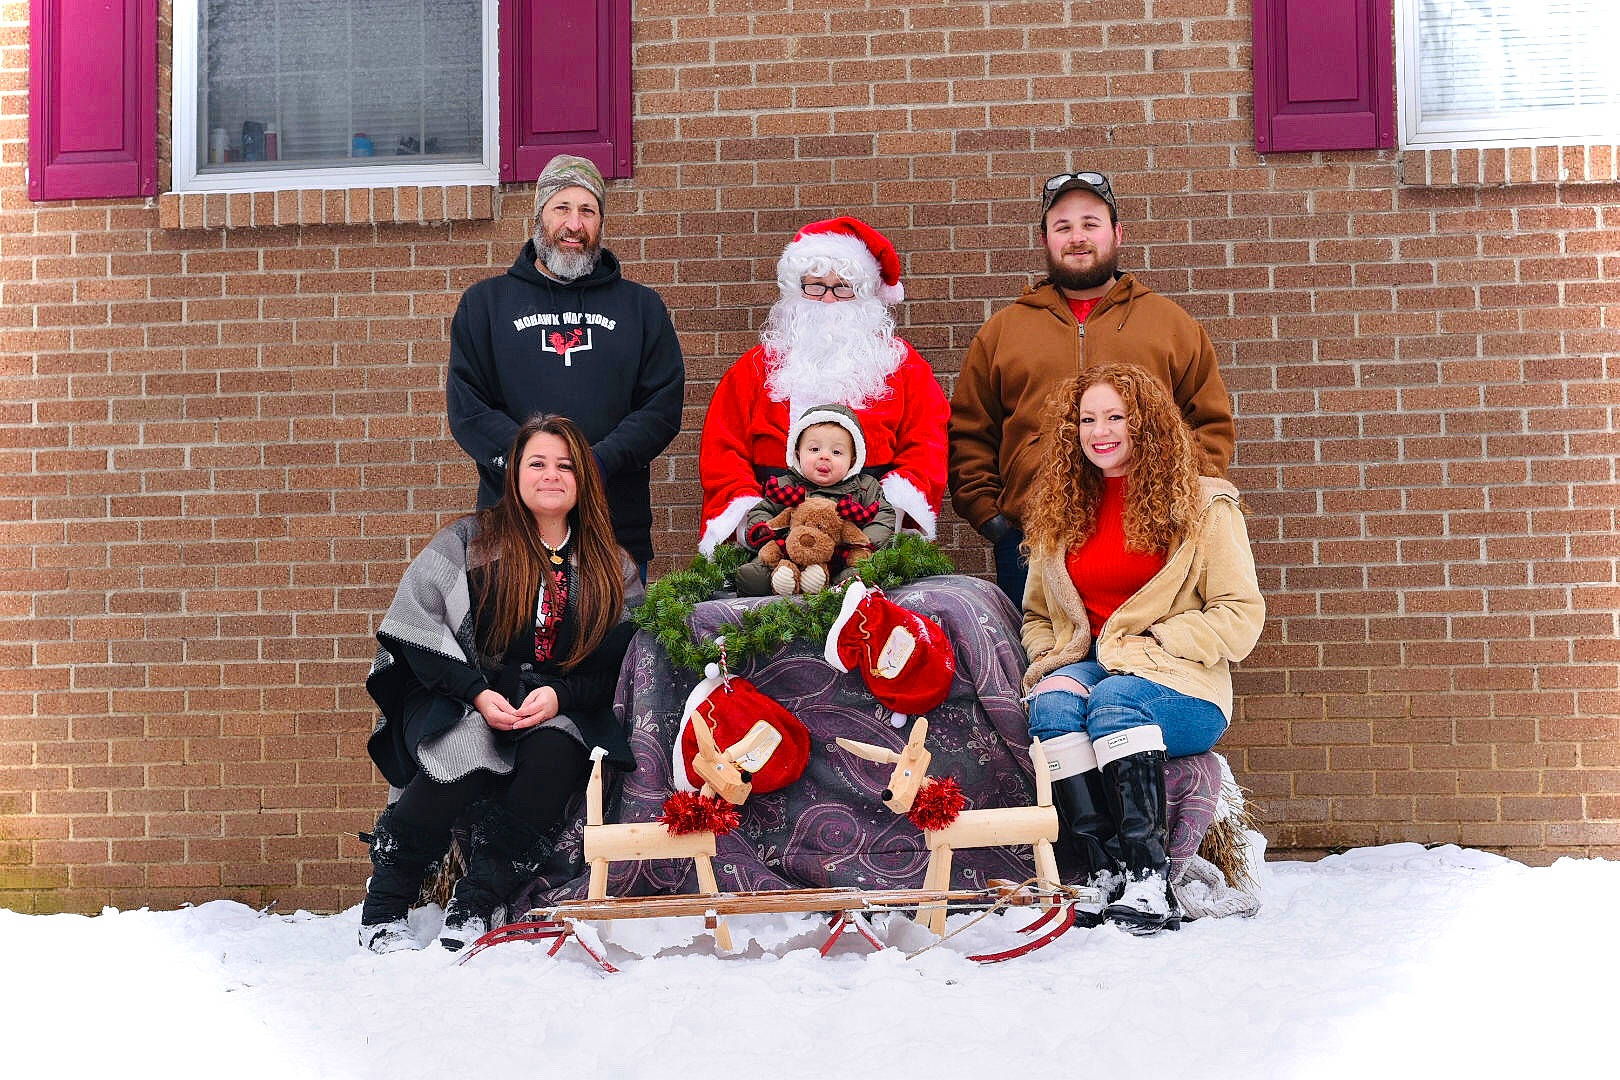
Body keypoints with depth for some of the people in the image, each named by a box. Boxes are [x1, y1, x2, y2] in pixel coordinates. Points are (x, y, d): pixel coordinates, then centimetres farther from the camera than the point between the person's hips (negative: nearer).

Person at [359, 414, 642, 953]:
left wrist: (559, 696, -14)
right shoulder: (466, 544, 3)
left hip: (558, 709, 2)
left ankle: (473, 909, -23)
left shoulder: (613, 569, 10)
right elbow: (416, 630, -3)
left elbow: (619, 665, 4)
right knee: (464, 758, -34)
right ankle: (383, 910, -16)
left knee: (554, 757, -33)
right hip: (457, 701, -2)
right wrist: (477, 693, -15)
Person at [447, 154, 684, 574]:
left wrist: (598, 462, -14)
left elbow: (663, 406, 2)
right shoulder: (485, 303, 11)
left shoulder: (641, 306, 13)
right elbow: (466, 406, 2)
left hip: (618, 528, 1)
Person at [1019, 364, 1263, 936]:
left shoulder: (1202, 505, 3)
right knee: (1050, 702, -31)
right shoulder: (1059, 511, 16)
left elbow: (1241, 615, -3)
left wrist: (1150, 641, -12)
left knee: (1112, 700, -36)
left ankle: (1149, 883, -39)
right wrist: (1050, 657, 2)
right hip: (1083, 665, 4)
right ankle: (1103, 874, -38)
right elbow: (1037, 614, 25)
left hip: (1176, 683, -4)